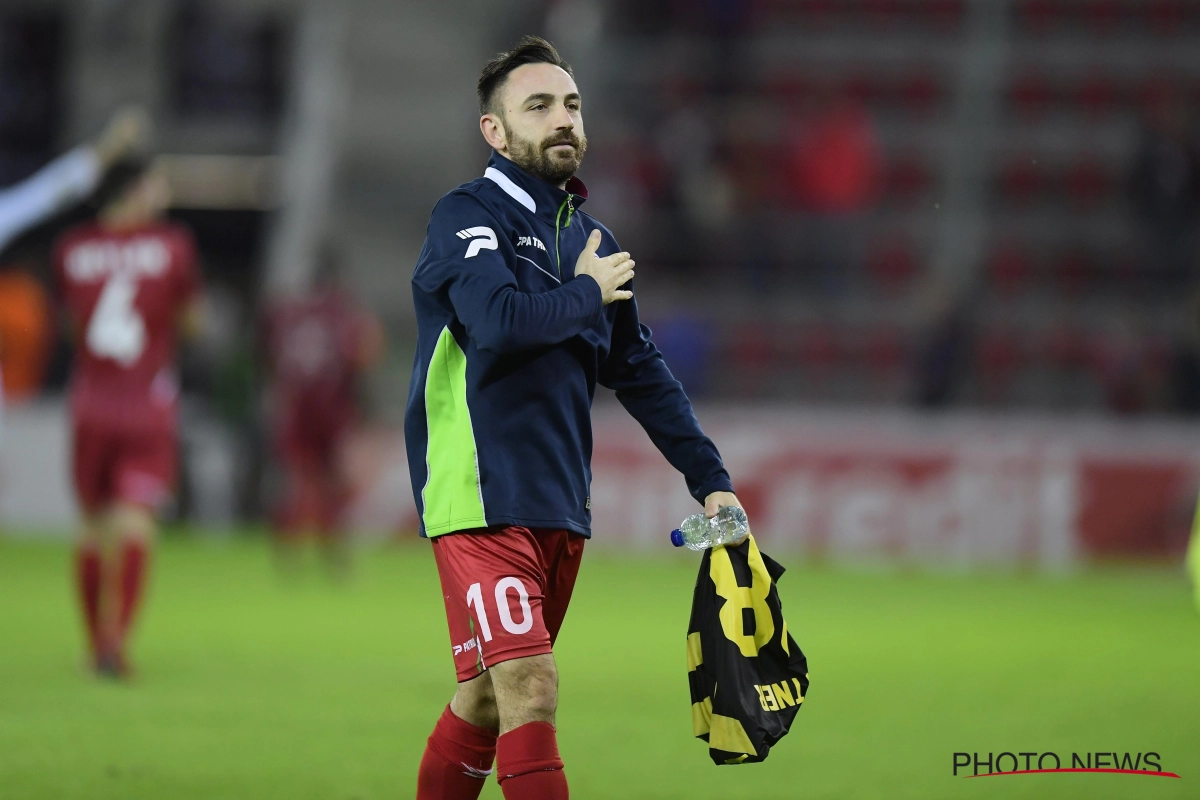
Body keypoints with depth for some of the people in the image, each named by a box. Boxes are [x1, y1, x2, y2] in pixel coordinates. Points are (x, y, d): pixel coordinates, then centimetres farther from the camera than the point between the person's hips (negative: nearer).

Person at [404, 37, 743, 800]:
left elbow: (640, 370, 22)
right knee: (530, 689, -16)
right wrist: (586, 294, -8)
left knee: (487, 698, 12)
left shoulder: (591, 241, 16)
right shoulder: (467, 216, -7)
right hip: (481, 498, -8)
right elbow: (499, 321, -26)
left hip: (560, 506, 8)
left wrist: (710, 478, 18)